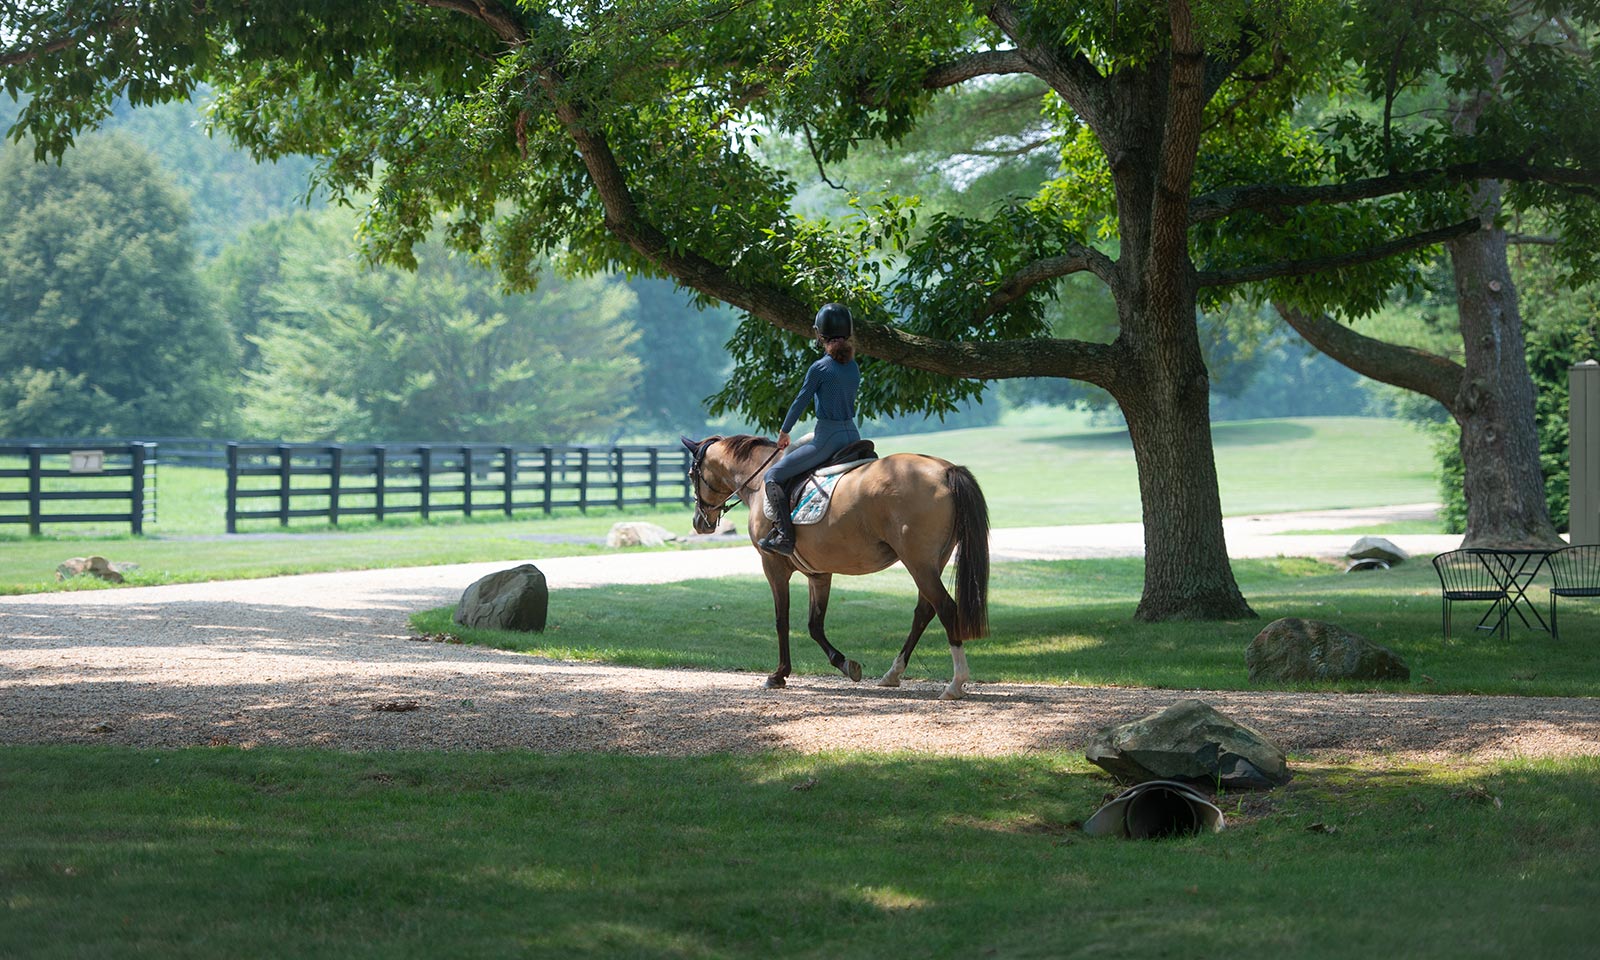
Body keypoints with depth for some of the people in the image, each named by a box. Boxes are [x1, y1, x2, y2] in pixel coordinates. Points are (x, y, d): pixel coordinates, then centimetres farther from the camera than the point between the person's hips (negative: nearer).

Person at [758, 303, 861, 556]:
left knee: (773, 476, -2)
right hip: (853, 435, 7)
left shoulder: (820, 368, -11)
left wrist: (784, 432, 12)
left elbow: (801, 402, -3)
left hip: (827, 438, -7)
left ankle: (784, 536, -16)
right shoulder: (854, 367, 10)